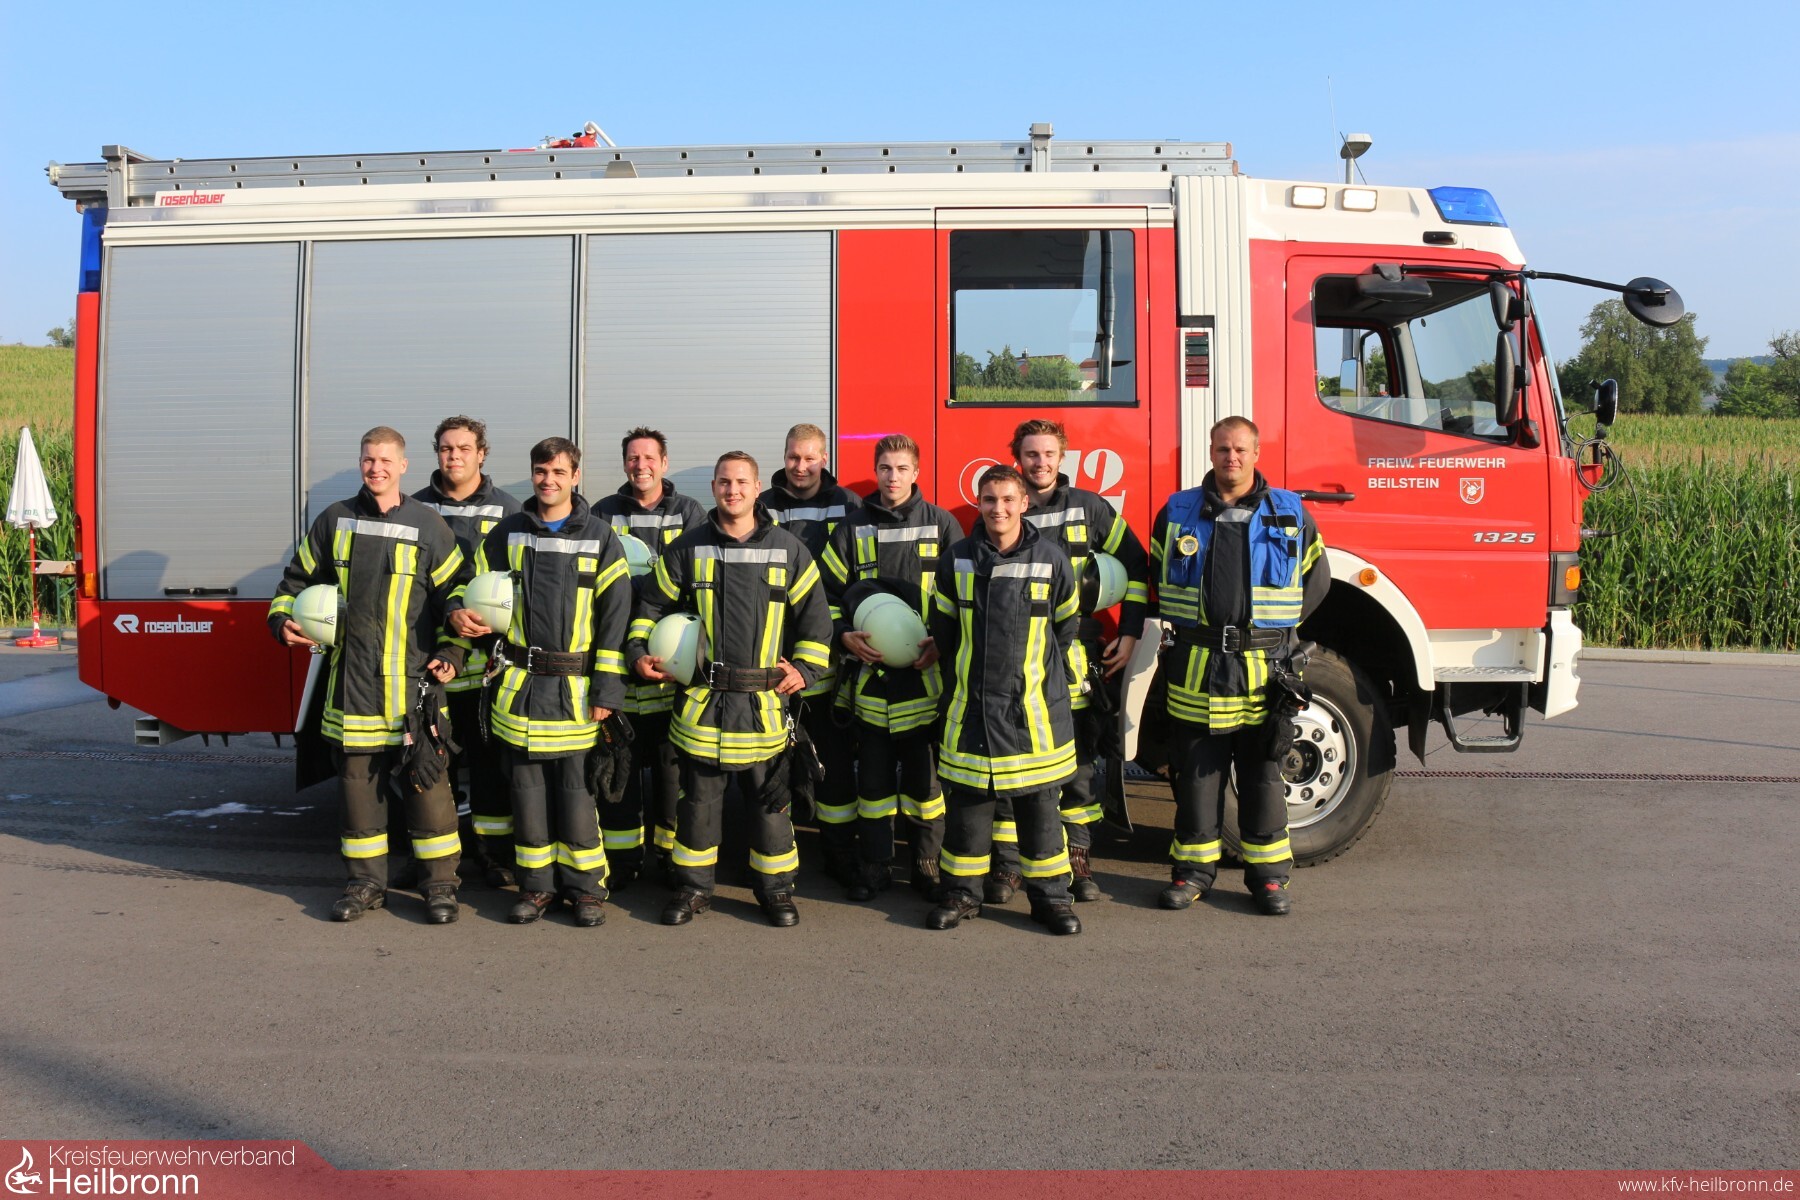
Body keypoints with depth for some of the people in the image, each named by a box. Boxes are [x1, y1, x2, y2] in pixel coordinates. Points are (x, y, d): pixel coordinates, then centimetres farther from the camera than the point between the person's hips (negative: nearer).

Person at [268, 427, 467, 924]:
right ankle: (366, 882, 21)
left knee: (426, 779, -3)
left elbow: (454, 594, 6)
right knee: (357, 780, 8)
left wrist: (450, 653, -3)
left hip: (411, 682, -3)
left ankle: (439, 885, 7)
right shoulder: (334, 520, 10)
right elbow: (298, 579, 19)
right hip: (351, 682, 3)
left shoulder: (427, 526, 2)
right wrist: (282, 620, 2)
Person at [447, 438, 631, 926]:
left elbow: (615, 616, -2)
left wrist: (606, 690, -8)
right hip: (519, 685, 3)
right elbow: (472, 583, 19)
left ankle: (585, 886, 13)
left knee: (576, 790, 0)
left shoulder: (599, 537, 1)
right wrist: (457, 612, -6)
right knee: (526, 789, 7)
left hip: (574, 688, -2)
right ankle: (537, 885, 19)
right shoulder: (507, 533, 8)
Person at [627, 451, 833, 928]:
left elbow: (814, 613, 8)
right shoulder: (688, 548, 4)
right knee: (698, 796, 8)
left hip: (765, 702, 0)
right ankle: (694, 887, 21)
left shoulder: (787, 549, 3)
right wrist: (638, 651, 0)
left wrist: (805, 666, 0)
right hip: (702, 699, 1)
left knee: (769, 798, 7)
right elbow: (652, 603, 12)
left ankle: (776, 888, 20)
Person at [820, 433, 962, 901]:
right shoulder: (854, 528, 8)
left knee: (925, 771, 4)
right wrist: (846, 636, -6)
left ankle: (928, 863, 17)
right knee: (874, 773, 7)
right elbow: (828, 590, 10)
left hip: (926, 673, -1)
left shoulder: (941, 524, 4)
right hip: (870, 671, 1)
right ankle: (874, 866, 17)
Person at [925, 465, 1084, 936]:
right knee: (967, 801, 7)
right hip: (971, 703, 1)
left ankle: (1050, 895, 17)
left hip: (1035, 704, -1)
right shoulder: (957, 561, 3)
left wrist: (1067, 682, 15)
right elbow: (943, 629, 16)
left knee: (1039, 804, 6)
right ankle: (962, 892, 19)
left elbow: (1066, 631, 10)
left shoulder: (1051, 560, -1)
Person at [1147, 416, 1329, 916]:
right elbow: (1156, 577, 17)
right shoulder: (1177, 513, 6)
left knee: (1263, 775, 7)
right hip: (1196, 667, 0)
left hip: (1264, 668, 0)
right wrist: (1184, 625, 9)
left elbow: (1316, 578, 15)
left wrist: (1276, 626, 9)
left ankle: (1268, 872, 17)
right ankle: (1194, 867, 17)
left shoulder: (1290, 514, 6)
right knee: (1195, 772, 6)